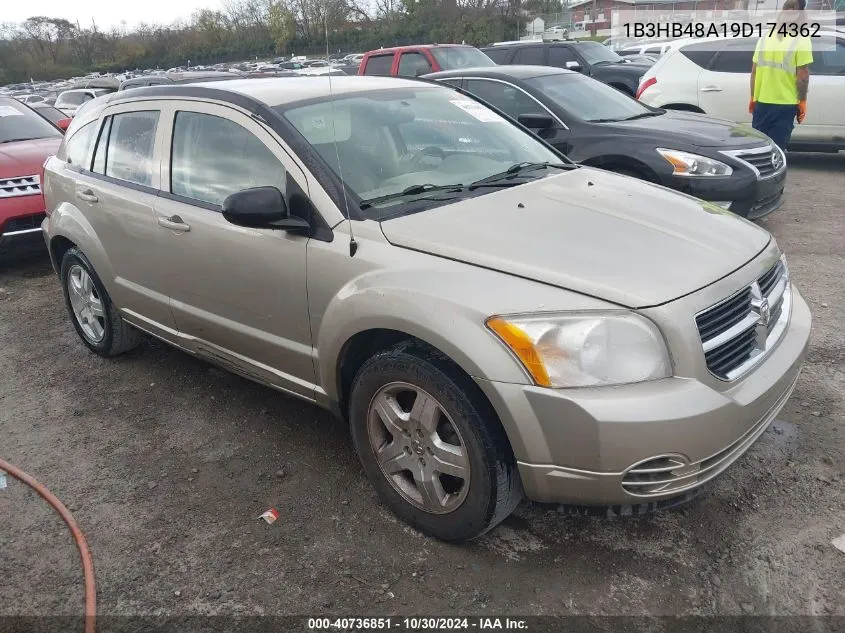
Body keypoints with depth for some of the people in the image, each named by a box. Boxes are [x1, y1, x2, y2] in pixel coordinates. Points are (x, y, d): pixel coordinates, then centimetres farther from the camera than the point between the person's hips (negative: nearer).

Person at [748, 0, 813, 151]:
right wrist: (802, 101, -1)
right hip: (785, 104, -4)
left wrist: (753, 98, 15)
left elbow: (754, 71, 6)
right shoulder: (801, 40, -11)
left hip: (761, 102, 4)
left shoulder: (765, 38, 3)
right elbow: (802, 75, -12)